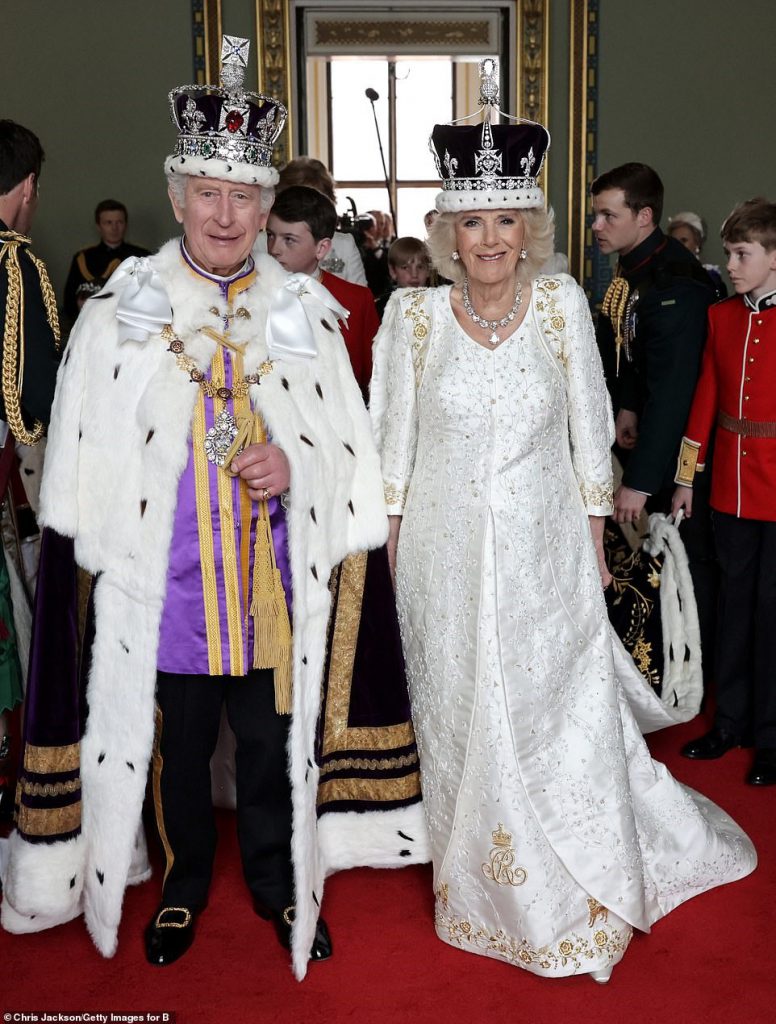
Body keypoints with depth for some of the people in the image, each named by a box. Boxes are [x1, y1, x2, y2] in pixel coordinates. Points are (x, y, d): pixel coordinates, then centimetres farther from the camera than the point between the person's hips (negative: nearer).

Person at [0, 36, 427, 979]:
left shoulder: (303, 314, 2)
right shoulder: (117, 316, -2)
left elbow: (348, 447, 4)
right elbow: (85, 463, 0)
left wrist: (294, 464, -15)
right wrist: (97, 571, -3)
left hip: (274, 583, 1)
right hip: (160, 588, 0)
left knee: (274, 745, 15)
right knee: (175, 749, 17)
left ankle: (280, 881, 40)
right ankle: (183, 883, 42)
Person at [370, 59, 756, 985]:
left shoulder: (562, 304, -4)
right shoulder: (415, 315, -4)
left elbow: (591, 429, 4)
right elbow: (393, 441, 3)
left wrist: (594, 539, 5)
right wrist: (387, 551, 4)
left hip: (544, 550, 0)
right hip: (447, 551, 1)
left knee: (564, 714, 5)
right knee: (463, 719, 11)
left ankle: (584, 900, 32)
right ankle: (486, 891, 36)